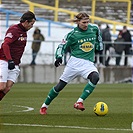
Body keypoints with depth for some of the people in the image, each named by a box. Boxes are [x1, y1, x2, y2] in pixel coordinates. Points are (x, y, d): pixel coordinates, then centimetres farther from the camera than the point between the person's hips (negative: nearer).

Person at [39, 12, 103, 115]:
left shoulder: (94, 28, 5)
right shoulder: (73, 34, -5)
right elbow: (62, 46, 1)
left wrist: (99, 43, 28)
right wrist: (59, 56, -15)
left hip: (88, 63, 2)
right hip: (75, 62, -2)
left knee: (95, 77, -31)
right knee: (60, 85, 0)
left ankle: (79, 102, -32)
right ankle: (45, 106, 21)